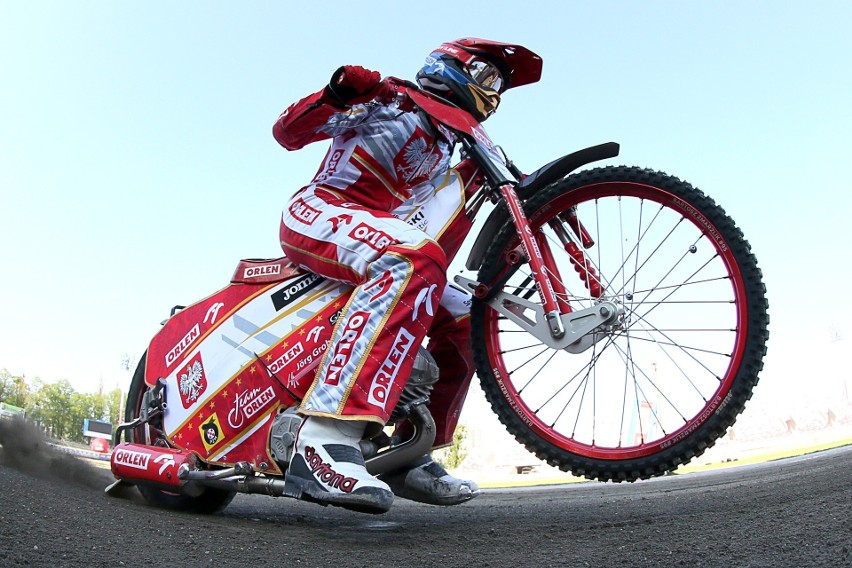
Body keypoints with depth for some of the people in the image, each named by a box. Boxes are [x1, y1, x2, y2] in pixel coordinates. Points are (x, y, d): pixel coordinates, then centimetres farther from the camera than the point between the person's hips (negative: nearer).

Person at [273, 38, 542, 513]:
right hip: (317, 212, -8)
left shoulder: (444, 152, 26)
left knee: (465, 320, 0)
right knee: (413, 259, -37)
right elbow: (288, 132, -3)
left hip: (382, 251, 8)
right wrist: (336, 95, -23)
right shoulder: (394, 102, 4)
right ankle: (326, 440, -49)